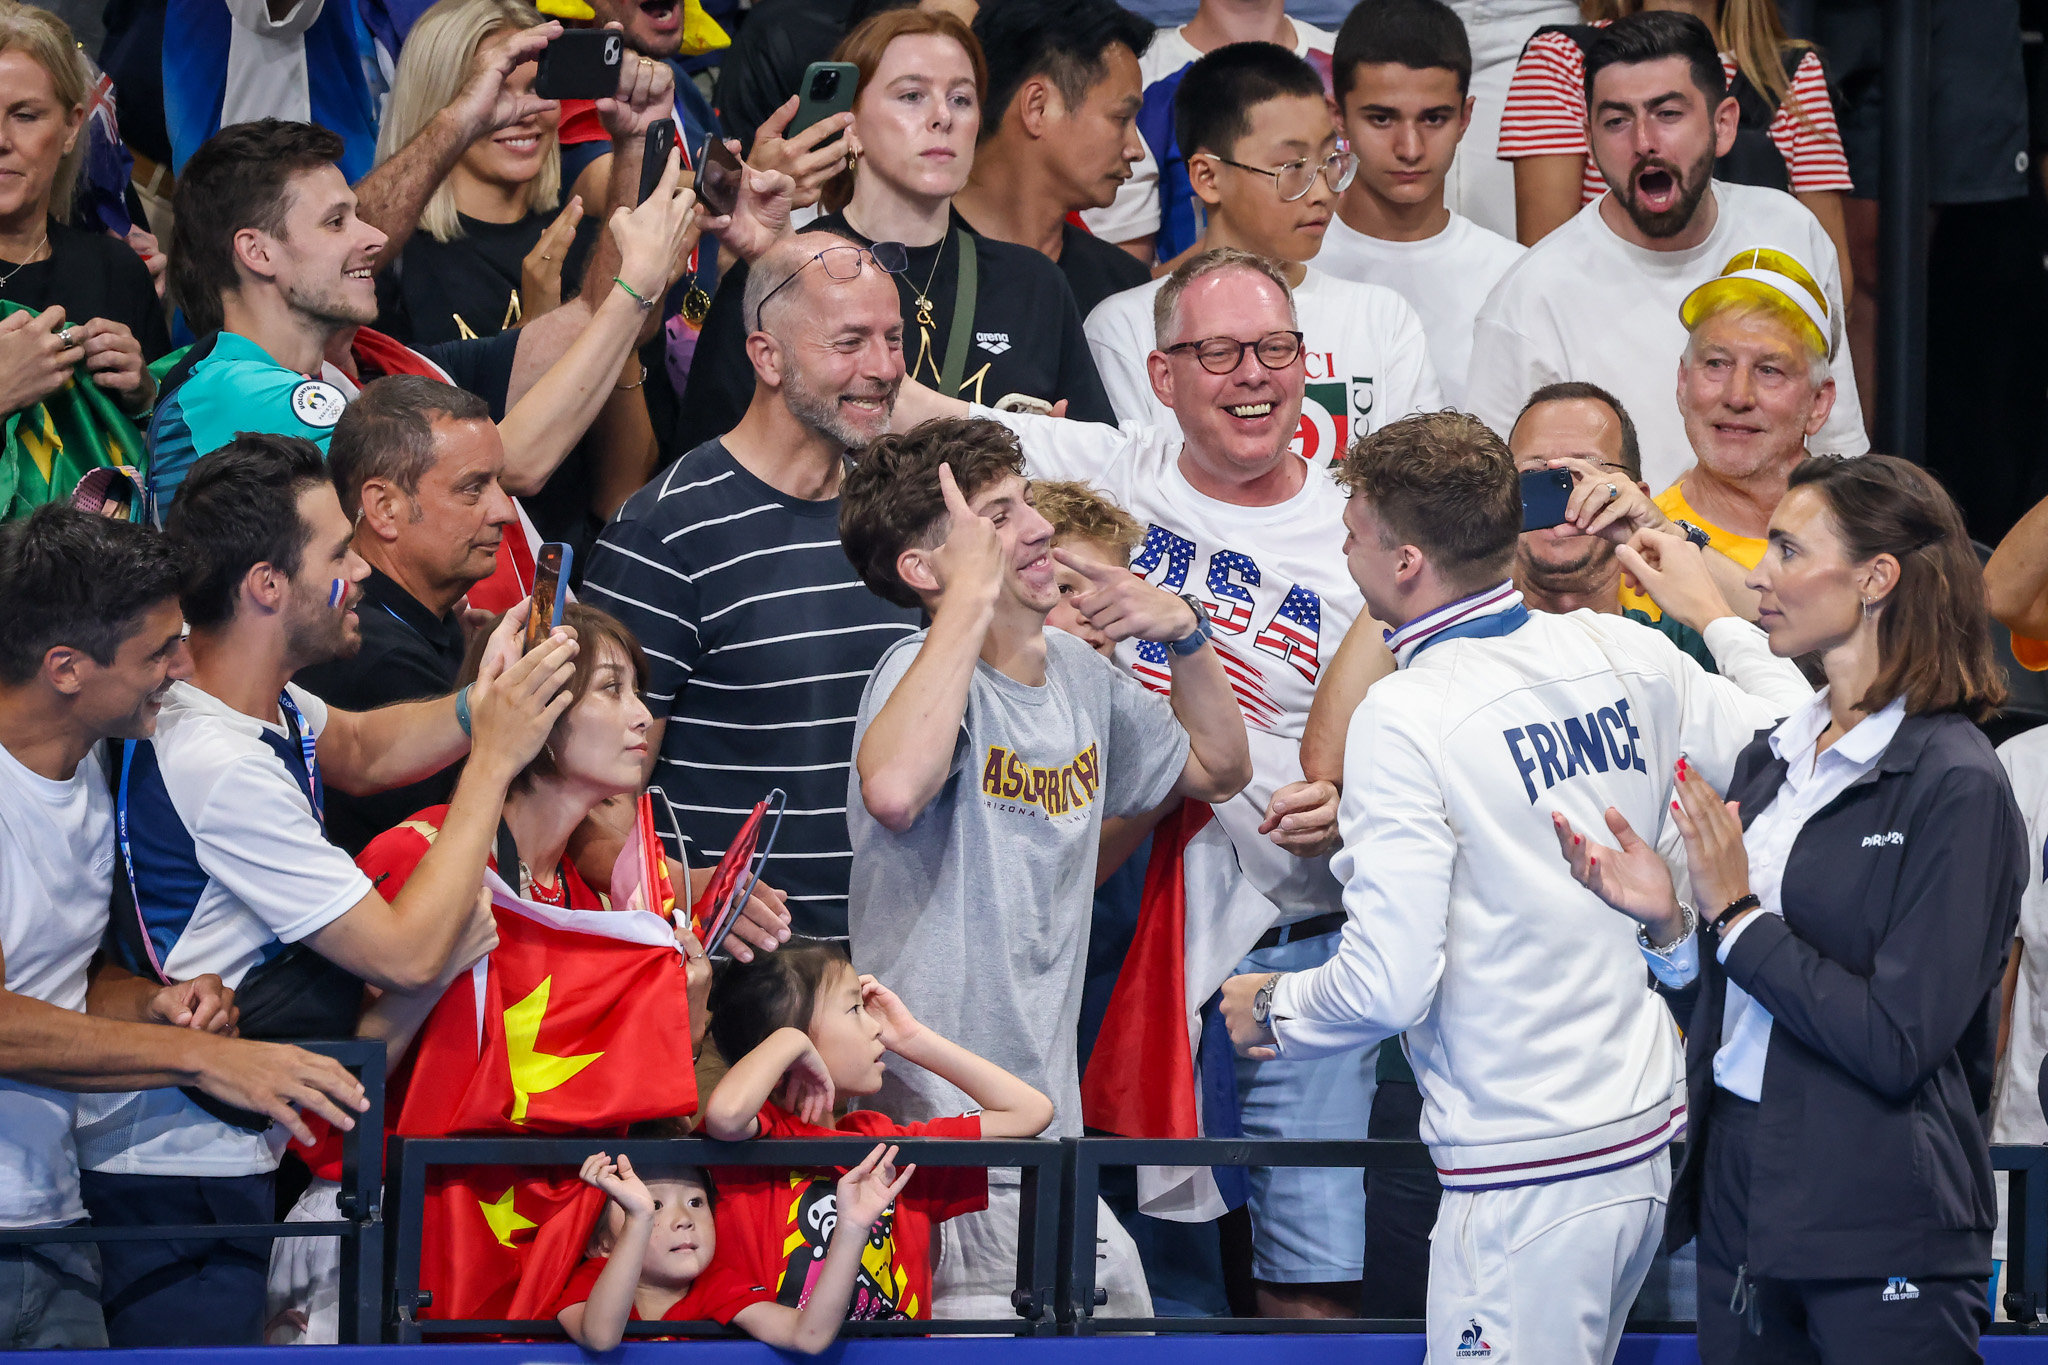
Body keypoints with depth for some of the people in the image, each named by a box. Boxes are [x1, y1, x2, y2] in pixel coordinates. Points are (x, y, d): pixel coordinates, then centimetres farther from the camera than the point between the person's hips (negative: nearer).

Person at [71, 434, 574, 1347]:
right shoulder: (220, 769, -26)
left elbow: (357, 752, 25)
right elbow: (411, 956, -23)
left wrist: (481, 708, 3)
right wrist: (494, 760, -15)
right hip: (178, 1179, -10)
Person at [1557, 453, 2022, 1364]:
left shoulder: (1955, 786, -13)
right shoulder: (1772, 758, 10)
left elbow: (1896, 1042, -19)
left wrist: (1736, 914, -15)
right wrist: (1669, 920, -4)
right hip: (1742, 1187, 7)